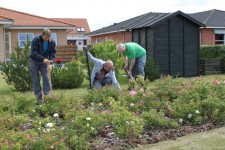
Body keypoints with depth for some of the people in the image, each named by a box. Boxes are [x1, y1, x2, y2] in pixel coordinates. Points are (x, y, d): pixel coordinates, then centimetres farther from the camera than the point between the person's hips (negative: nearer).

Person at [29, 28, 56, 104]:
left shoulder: (52, 42, -11)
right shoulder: (36, 40, -23)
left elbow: (52, 53, -9)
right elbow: (34, 53, -26)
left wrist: (50, 63, -26)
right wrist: (43, 59, -35)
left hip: (44, 61, 3)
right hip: (34, 61, -3)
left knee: (46, 77, -9)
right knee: (35, 79, -2)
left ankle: (47, 93, -3)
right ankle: (38, 96, 2)